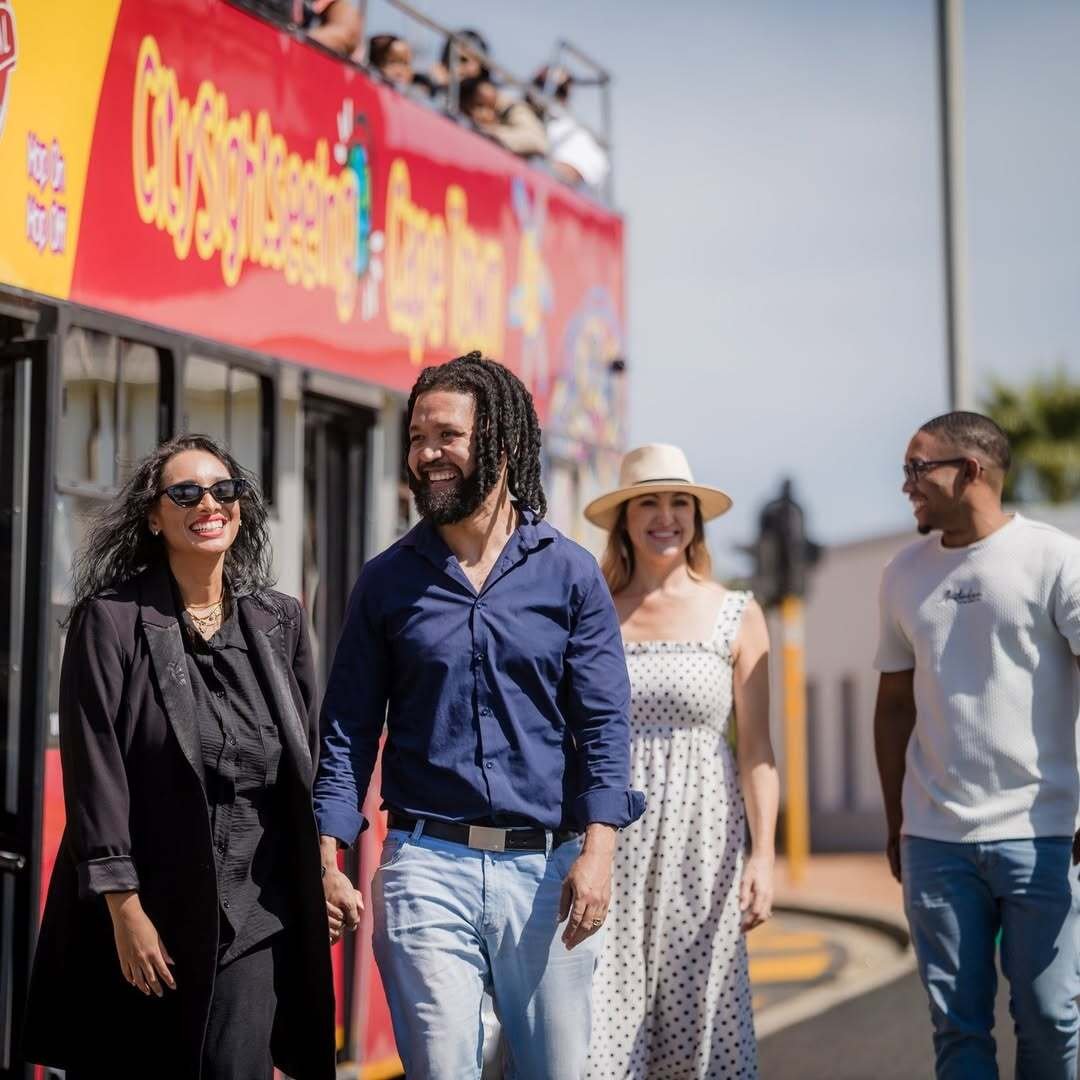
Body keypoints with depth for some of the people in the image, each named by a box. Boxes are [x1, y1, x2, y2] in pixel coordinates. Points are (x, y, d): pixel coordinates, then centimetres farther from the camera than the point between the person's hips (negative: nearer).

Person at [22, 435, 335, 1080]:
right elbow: (94, 768, -8)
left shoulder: (280, 621, 8)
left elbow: (311, 760, 14)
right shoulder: (111, 618, -3)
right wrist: (124, 908, -12)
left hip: (254, 915, 2)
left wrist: (322, 880, 11)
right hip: (143, 910, -2)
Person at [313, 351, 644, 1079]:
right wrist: (327, 856, -2)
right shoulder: (387, 580, 8)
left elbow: (604, 721, 0)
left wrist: (598, 848, -13)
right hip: (427, 864, 0)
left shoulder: (570, 573, 4)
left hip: (546, 865, 0)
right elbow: (351, 728, 8)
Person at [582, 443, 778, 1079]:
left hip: (702, 840, 0)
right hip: (610, 844, 1)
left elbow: (757, 750, 2)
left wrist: (763, 855, -7)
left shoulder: (737, 615, 4)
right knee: (602, 1028, -4)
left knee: (698, 1027, 0)